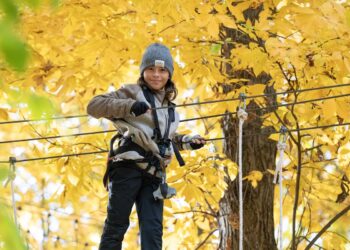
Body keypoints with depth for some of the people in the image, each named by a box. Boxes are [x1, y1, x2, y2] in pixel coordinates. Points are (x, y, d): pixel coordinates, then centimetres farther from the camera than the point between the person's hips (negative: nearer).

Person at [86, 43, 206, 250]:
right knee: (116, 224, -6)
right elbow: (94, 106, -8)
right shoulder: (133, 92, 3)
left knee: (153, 231, -3)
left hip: (154, 174, 6)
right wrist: (130, 106, -20)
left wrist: (187, 142, 19)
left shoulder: (168, 105, 24)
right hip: (128, 167, -6)